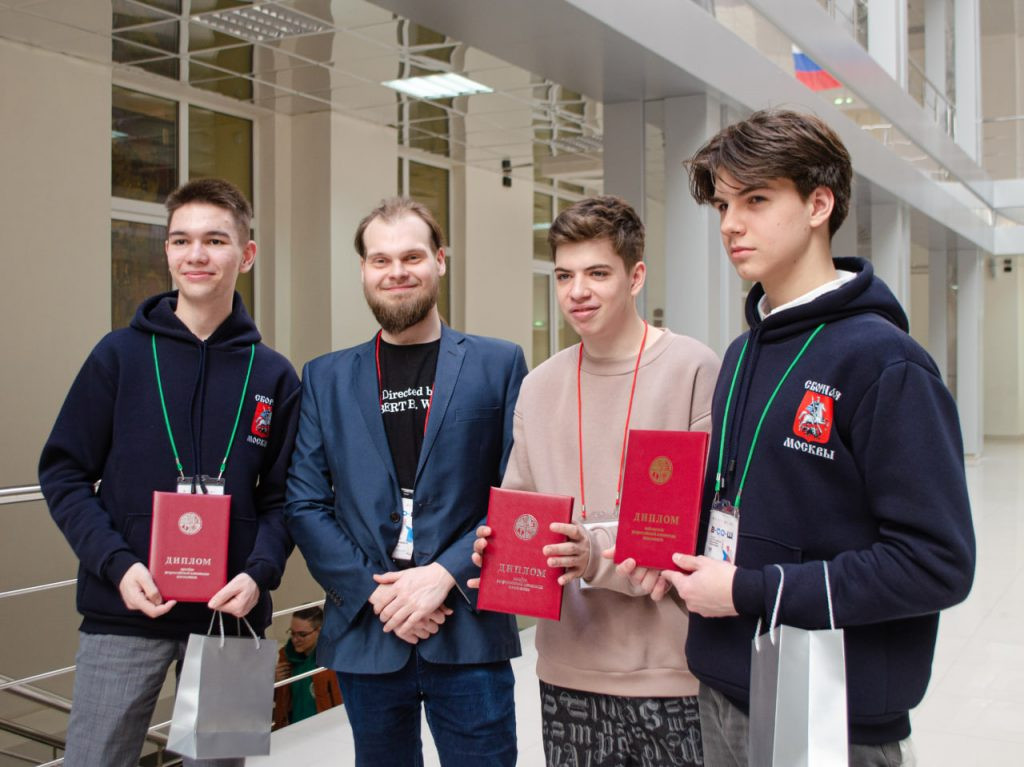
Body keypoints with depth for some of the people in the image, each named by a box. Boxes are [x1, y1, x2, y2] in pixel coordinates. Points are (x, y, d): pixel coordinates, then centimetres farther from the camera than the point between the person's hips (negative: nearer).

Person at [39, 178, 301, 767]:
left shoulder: (273, 375, 5)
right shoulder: (119, 356, 2)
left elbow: (283, 497, 6)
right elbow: (64, 474, 1)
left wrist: (259, 572, -12)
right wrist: (116, 563, -13)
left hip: (230, 615, 1)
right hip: (123, 612, -1)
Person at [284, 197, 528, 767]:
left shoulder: (499, 364, 2)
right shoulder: (326, 378, 8)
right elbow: (306, 505, 3)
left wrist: (445, 574, -15)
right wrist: (375, 591, -9)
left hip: (469, 633, -2)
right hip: (365, 632, 2)